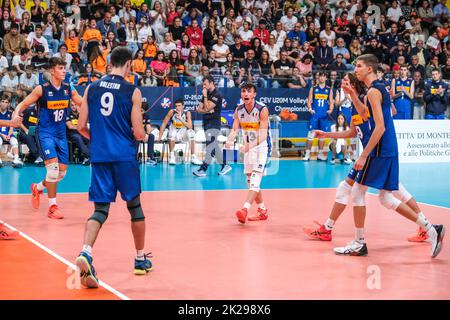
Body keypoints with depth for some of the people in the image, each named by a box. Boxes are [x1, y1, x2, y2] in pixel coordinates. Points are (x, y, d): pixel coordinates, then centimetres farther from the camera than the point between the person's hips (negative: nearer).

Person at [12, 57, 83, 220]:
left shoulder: (69, 89, 1)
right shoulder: (42, 89, -11)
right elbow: (23, 105, -8)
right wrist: (16, 115, -27)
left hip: (61, 133, 5)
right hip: (45, 132, -5)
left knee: (62, 172, 8)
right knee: (53, 166, -20)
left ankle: (38, 188, 38)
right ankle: (52, 206, -8)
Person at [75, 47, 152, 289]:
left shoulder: (92, 88, 6)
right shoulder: (132, 92, -4)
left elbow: (81, 126, 7)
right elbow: (138, 133, -7)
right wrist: (142, 135, 17)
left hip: (99, 156, 3)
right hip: (124, 156, -3)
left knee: (101, 209, 3)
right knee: (134, 206, 13)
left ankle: (85, 253, -21)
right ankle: (140, 260, 24)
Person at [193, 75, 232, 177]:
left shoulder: (217, 95, -11)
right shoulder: (207, 95, 14)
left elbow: (207, 108, -18)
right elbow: (199, 109, 9)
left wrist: (205, 96, -11)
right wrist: (207, 111, -9)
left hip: (214, 125, -9)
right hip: (207, 123, 9)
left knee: (210, 146, -13)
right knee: (214, 147, 12)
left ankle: (203, 169, -19)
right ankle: (225, 166, 21)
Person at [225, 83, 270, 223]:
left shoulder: (262, 109, -19)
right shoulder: (238, 110, -1)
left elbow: (263, 135, -24)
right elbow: (235, 129, -3)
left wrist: (250, 145, -40)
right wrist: (230, 140, -26)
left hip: (262, 146, -7)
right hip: (248, 147, 7)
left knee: (255, 179, -19)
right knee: (250, 181, 10)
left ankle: (245, 209, -32)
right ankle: (263, 211, 23)